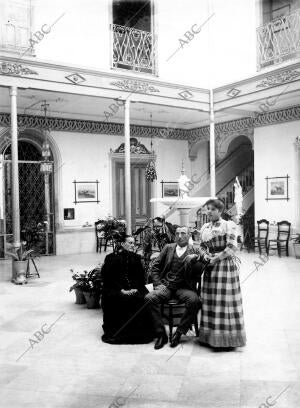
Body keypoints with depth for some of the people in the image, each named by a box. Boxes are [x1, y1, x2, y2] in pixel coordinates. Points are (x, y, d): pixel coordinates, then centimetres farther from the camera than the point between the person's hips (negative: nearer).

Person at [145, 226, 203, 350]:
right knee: (150, 298, -27)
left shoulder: (194, 252, 7)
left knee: (194, 301, -32)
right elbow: (155, 266, 14)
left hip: (183, 287, -1)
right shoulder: (168, 248, 13)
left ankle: (179, 333, -13)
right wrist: (158, 283, 0)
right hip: (166, 286, 2)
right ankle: (161, 334, -14)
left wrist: (193, 261, -18)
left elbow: (198, 275, 0)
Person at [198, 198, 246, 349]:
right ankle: (210, 336, 15)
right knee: (209, 301, 5)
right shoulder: (204, 228, 14)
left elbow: (232, 248, -12)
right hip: (211, 267, 6)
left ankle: (227, 339, 3)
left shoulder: (229, 225, -3)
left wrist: (216, 258, -14)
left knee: (225, 301, -6)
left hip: (226, 265, -5)